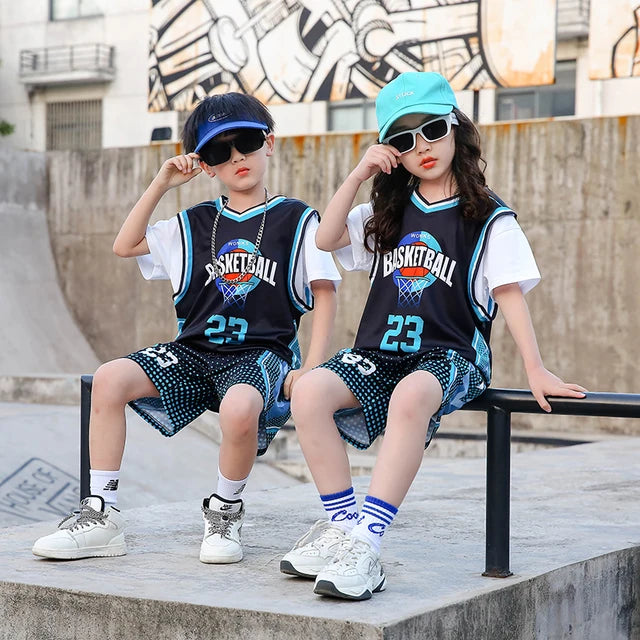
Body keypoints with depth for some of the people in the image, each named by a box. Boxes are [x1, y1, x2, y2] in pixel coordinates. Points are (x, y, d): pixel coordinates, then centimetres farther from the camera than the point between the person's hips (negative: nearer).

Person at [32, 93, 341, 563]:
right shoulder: (195, 224, 17)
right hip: (194, 351, 4)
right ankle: (101, 516, -14)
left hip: (262, 353, -4)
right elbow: (125, 245, 19)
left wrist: (311, 369, -11)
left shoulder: (297, 220, 5)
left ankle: (225, 512, -10)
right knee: (110, 379, -20)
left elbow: (325, 295, 1)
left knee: (240, 407, -39)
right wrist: (162, 184, 13)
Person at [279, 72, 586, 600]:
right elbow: (327, 238, 10)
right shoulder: (388, 213, 17)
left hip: (451, 355, -4)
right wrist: (359, 174, 3)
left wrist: (536, 370, -12)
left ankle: (366, 538, -41)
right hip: (380, 352, 5)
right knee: (310, 392, -26)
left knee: (411, 396, -40)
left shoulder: (489, 218, 3)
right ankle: (341, 522, -17)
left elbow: (509, 295, -3)